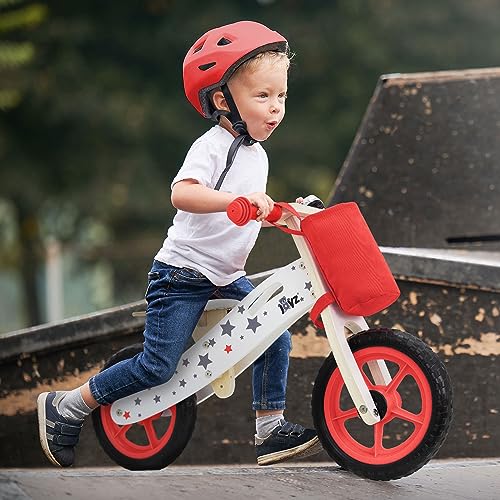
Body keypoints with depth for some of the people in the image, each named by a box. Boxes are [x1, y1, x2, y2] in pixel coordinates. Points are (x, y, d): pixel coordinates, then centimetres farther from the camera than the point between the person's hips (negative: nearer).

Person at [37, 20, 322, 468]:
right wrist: (239, 199, -48)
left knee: (275, 337, -2)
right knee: (159, 365, -9)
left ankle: (270, 429, 10)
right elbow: (182, 193, -38)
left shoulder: (257, 155, 10)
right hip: (183, 275, -8)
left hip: (227, 277, 8)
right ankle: (64, 408, 5)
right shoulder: (212, 146, -18)